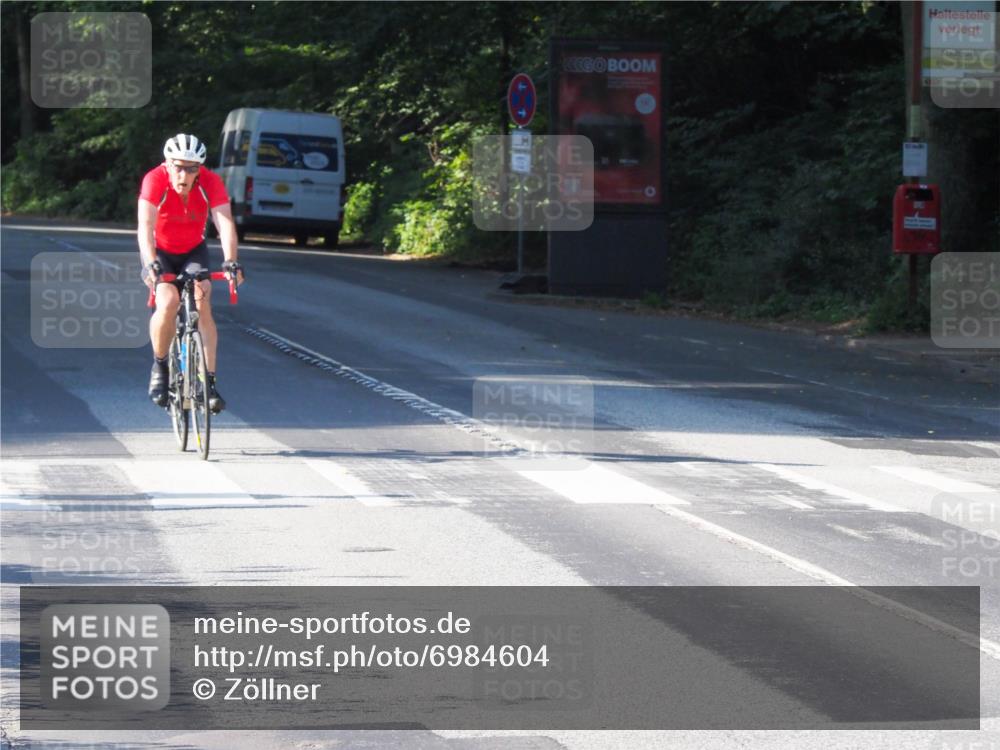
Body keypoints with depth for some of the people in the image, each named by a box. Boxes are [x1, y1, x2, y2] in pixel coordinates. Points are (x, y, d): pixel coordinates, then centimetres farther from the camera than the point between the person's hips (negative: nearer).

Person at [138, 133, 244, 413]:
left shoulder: (211, 182, -23)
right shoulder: (155, 180, -28)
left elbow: (225, 223, -33)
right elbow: (146, 225, -38)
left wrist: (230, 261, -49)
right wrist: (151, 263, -54)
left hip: (193, 251, 2)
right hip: (160, 251, -2)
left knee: (202, 306, -19)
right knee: (168, 301, -27)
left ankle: (209, 381, -13)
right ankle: (159, 367, -5)